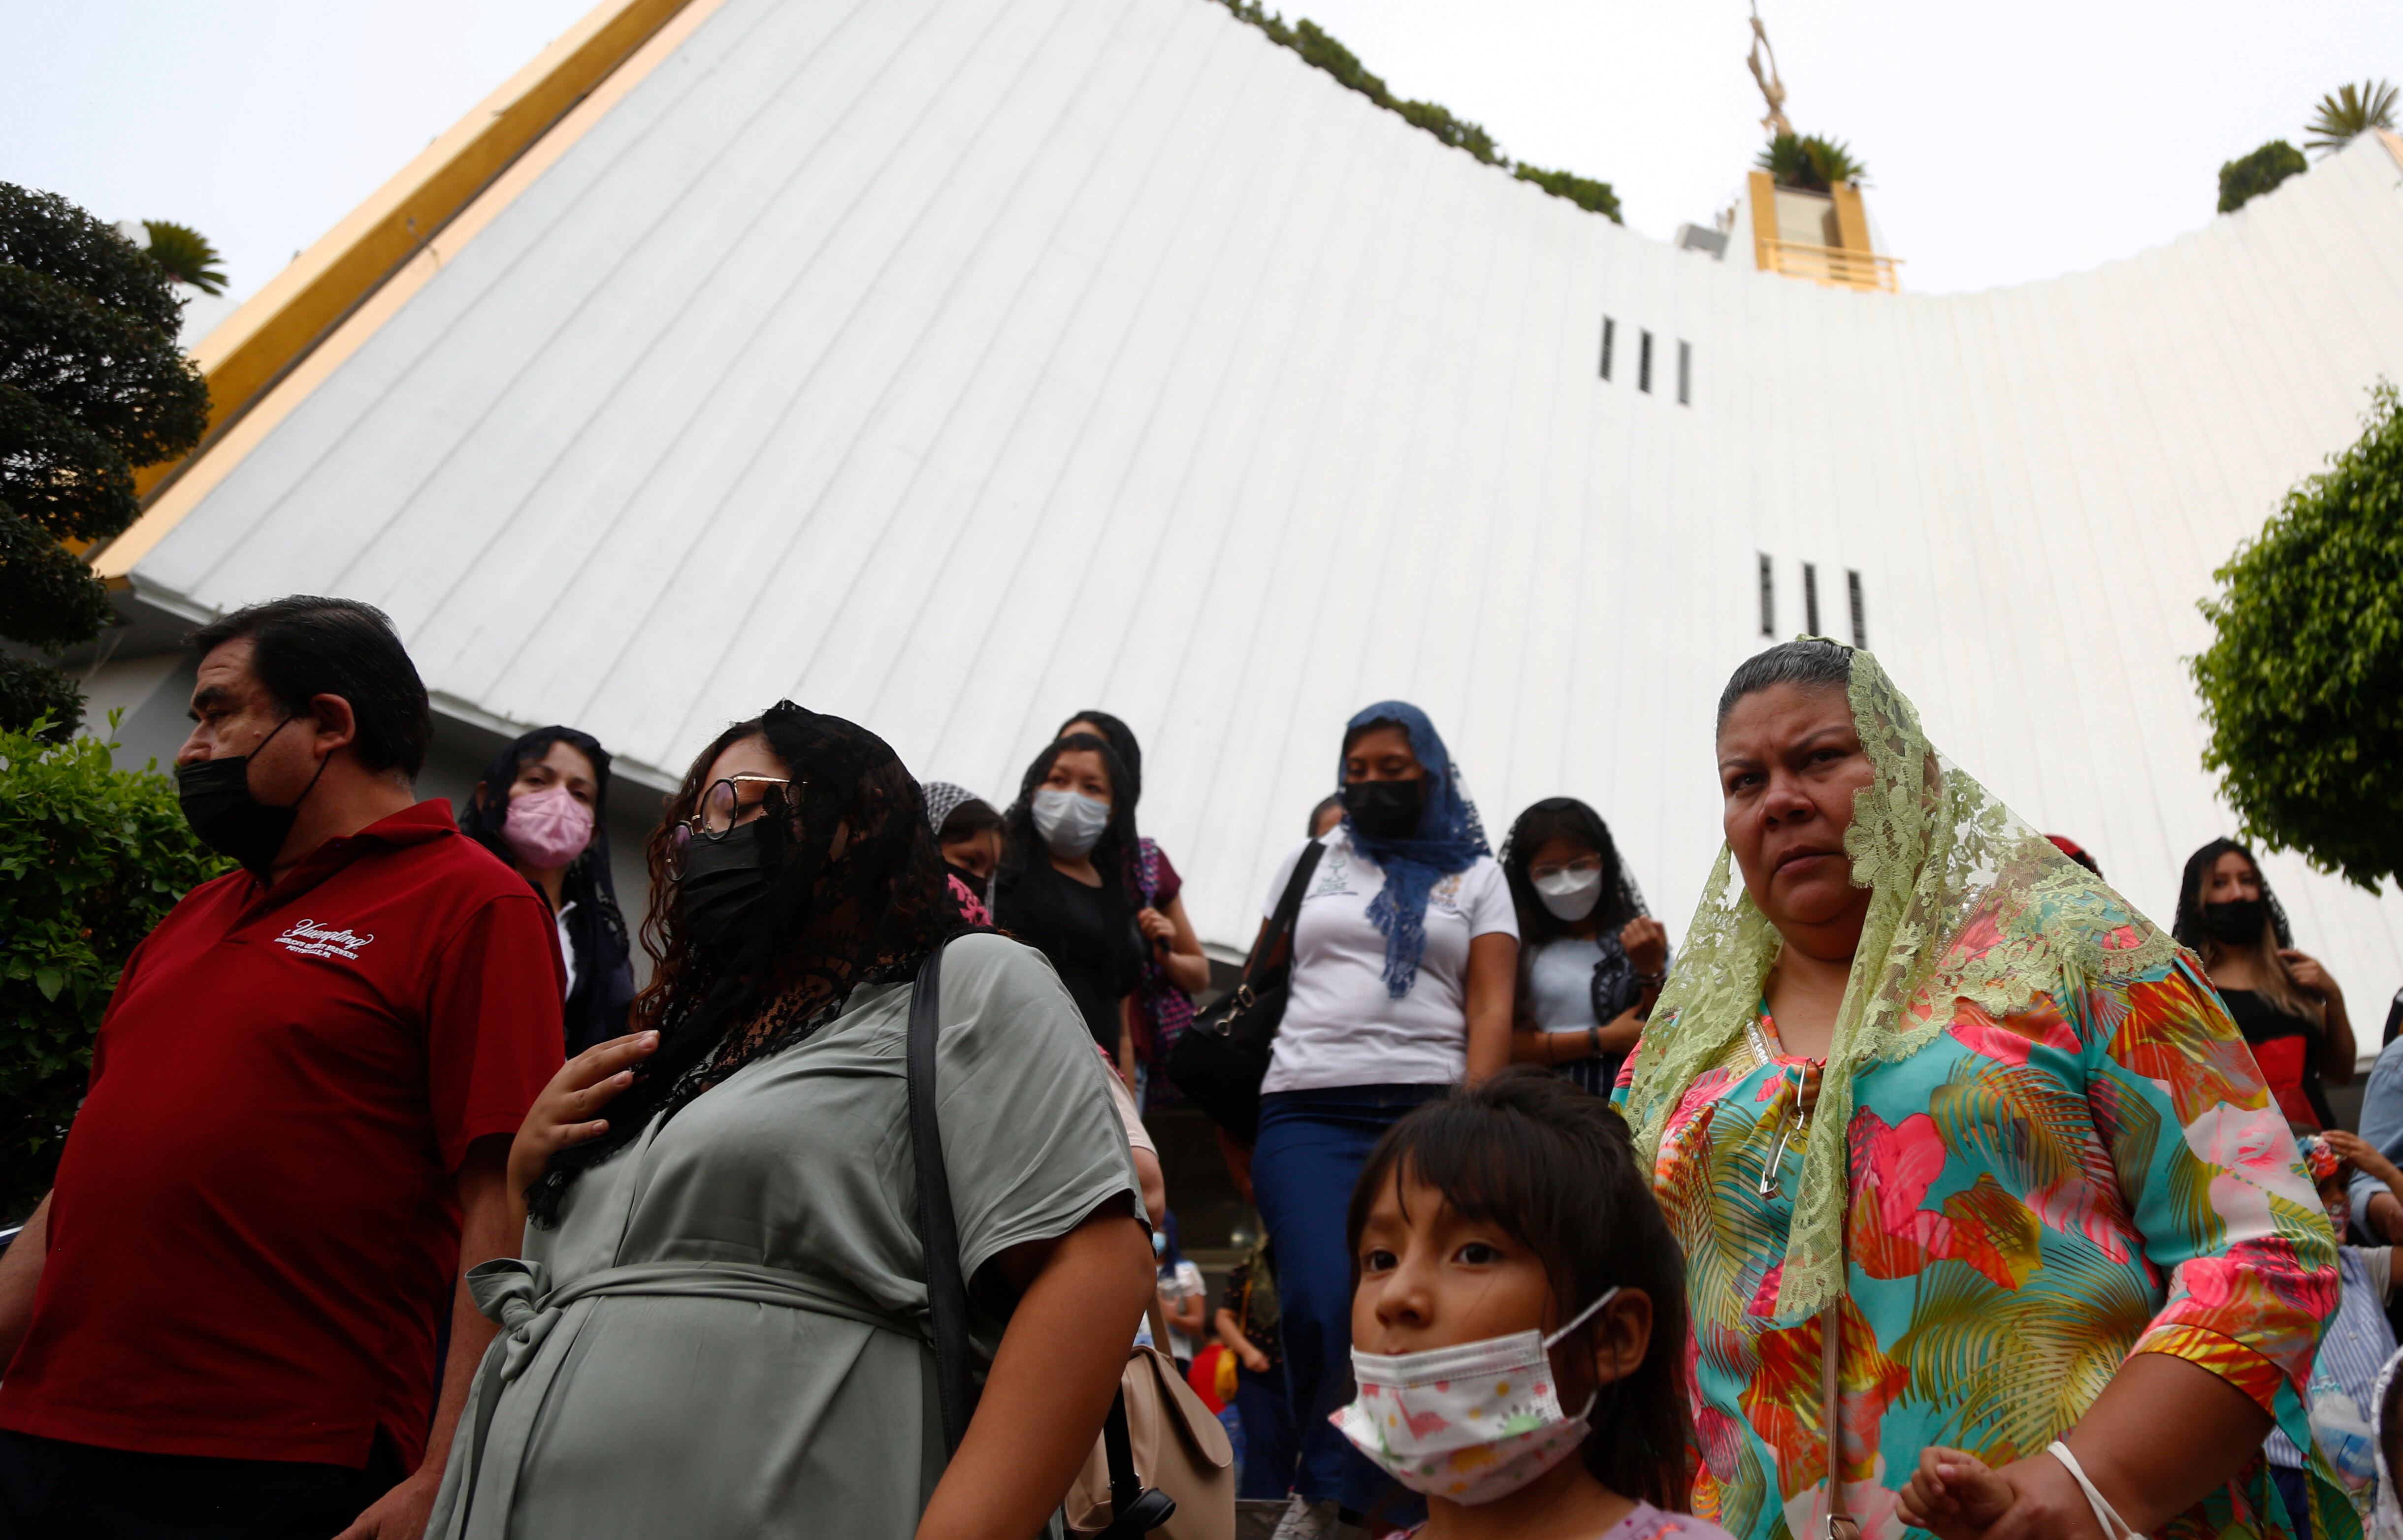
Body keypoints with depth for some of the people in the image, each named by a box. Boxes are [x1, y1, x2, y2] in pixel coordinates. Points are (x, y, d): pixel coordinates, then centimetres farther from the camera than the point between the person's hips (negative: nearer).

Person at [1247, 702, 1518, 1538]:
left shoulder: (1476, 874, 15)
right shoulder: (1308, 860, 18)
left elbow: (1490, 1008, 5)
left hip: (1428, 1113, 0)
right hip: (1308, 1114, 0)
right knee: (1325, 1303, -16)